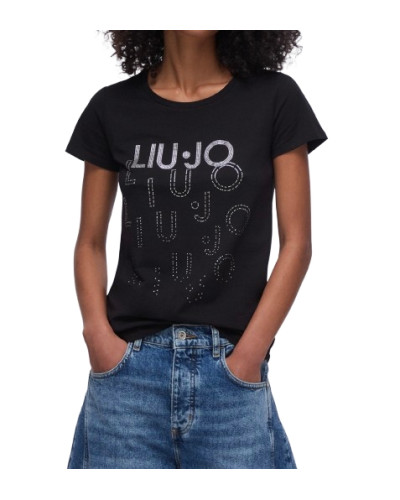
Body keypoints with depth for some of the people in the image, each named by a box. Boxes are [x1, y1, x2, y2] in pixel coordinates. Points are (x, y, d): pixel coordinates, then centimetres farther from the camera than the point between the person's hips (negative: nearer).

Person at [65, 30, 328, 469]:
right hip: (128, 365, 1)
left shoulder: (274, 98, 1)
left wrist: (248, 355, -7)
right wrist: (99, 336, -5)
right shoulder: (113, 107, 6)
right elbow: (90, 243, 10)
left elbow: (296, 243, 1)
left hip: (232, 369, -1)